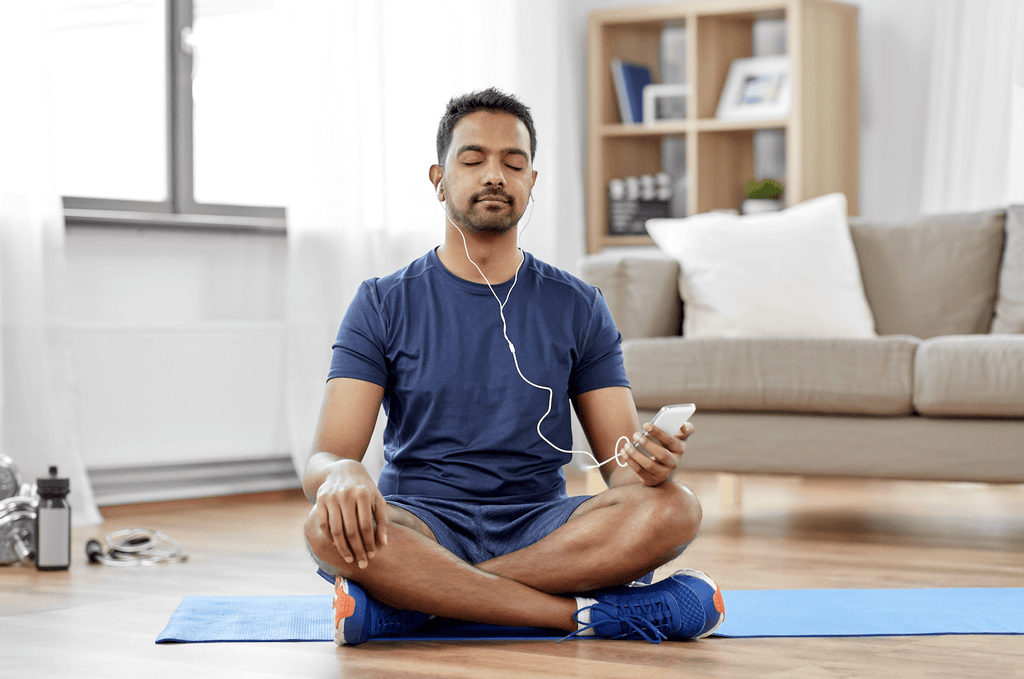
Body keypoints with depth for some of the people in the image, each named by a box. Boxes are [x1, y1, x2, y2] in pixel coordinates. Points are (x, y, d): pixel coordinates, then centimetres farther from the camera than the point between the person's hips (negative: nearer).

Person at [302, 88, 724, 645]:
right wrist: (342, 475, -31)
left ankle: (413, 600, -28)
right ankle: (587, 611, -30)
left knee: (674, 509, -28)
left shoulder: (577, 307, 10)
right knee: (331, 526, -35)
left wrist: (649, 460, -20)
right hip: (423, 527, -2)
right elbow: (323, 458, -5)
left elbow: (621, 467, 6)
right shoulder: (384, 305, 5)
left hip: (542, 527, 2)